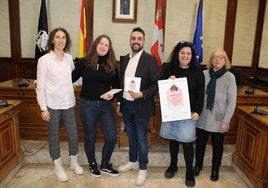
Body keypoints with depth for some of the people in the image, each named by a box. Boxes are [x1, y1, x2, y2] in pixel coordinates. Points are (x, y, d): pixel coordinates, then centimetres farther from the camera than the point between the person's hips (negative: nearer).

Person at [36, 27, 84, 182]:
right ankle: (58, 166, 32)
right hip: (52, 105, -3)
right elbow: (40, 86, -7)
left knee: (73, 135, 11)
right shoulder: (44, 60, -9)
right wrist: (43, 108, -9)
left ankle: (74, 162, 35)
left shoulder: (69, 58, 3)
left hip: (69, 103, 4)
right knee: (54, 137, 11)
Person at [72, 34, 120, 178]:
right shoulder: (83, 63, -3)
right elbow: (71, 79, 5)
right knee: (90, 137, 12)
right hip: (87, 105, -2)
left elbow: (116, 86, 6)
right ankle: (92, 165, 37)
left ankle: (105, 165, 28)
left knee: (112, 138, 2)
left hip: (105, 105, 2)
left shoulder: (112, 66, 1)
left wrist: (112, 95, -12)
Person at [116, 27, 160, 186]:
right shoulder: (125, 59, 8)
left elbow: (156, 84, -12)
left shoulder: (150, 59, -10)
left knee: (141, 138, 6)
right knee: (131, 136, 20)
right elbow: (121, 82, 13)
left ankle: (143, 169, 24)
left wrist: (142, 94, -26)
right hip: (126, 104, 6)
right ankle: (133, 161, 39)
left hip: (141, 106, -5)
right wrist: (119, 103, 13)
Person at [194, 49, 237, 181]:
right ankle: (198, 165, 39)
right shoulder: (204, 74, -4)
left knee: (217, 146, 15)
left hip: (218, 120, -1)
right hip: (202, 117, 2)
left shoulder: (229, 77, -9)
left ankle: (215, 169, 38)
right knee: (200, 143, 16)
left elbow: (232, 102, -8)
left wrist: (226, 121, -10)